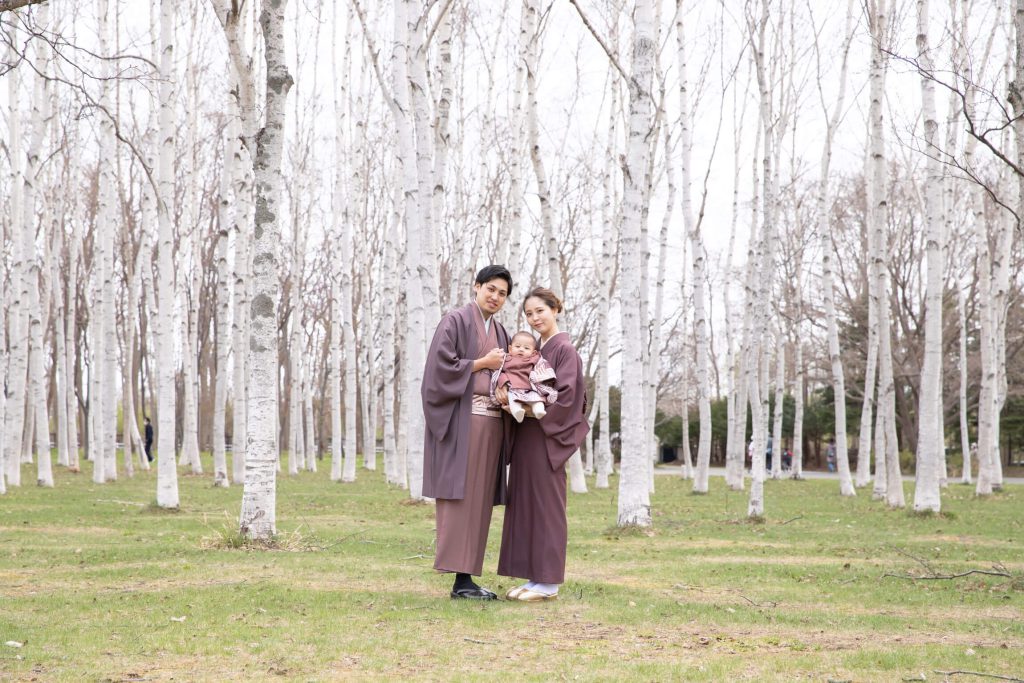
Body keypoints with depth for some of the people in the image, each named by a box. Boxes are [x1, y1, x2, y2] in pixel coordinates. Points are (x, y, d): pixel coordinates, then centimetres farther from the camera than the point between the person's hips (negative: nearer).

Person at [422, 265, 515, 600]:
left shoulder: (500, 332, 19)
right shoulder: (455, 321, -3)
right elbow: (442, 366, -13)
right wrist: (482, 363, -9)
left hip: (492, 420, 8)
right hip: (461, 419, -8)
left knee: (479, 500, 6)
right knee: (461, 496, -9)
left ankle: (467, 574, 8)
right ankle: (460, 579, -9)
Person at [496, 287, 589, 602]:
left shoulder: (565, 349, -7)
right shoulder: (534, 349, 17)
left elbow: (566, 395, -16)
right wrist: (505, 393, -9)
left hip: (546, 437, -8)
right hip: (527, 437, 8)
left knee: (546, 505, -4)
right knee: (525, 505, 8)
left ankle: (549, 582, 1)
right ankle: (534, 576, 13)